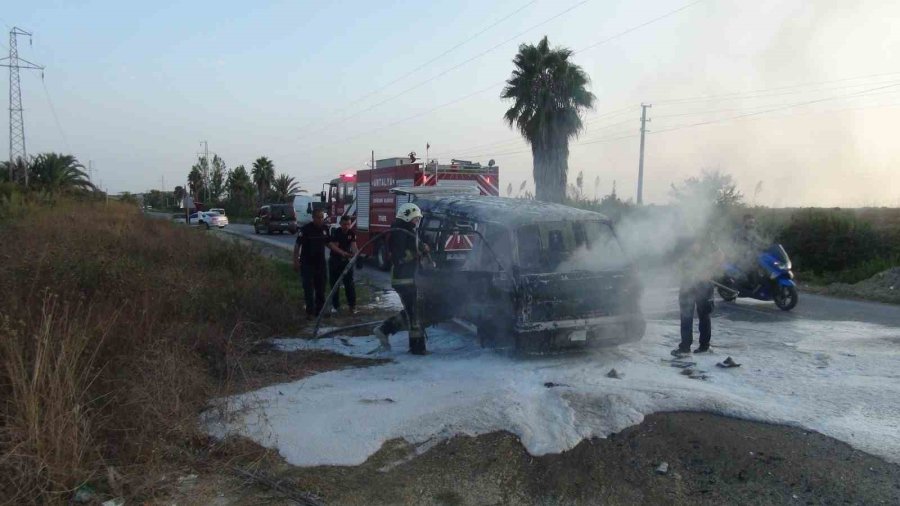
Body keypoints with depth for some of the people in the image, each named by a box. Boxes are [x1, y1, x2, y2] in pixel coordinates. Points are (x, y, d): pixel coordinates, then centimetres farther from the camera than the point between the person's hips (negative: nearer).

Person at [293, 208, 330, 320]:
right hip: (307, 264, -5)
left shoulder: (325, 228, 2)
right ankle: (310, 312, 5)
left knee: (321, 288, 11)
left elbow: (328, 243, 13)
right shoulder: (305, 229, -14)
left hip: (320, 263, 5)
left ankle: (320, 310, 22)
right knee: (309, 289, -3)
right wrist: (296, 261, -16)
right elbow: (297, 245, -12)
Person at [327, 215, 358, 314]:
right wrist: (344, 253, -40)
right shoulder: (335, 232, -13)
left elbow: (353, 245, -16)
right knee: (335, 284, 5)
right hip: (334, 260, -2)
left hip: (346, 260, 2)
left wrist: (356, 252, -39)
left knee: (349, 283, -3)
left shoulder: (352, 233, -3)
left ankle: (352, 305, 2)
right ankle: (336, 305, 16)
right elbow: (333, 246, -23)